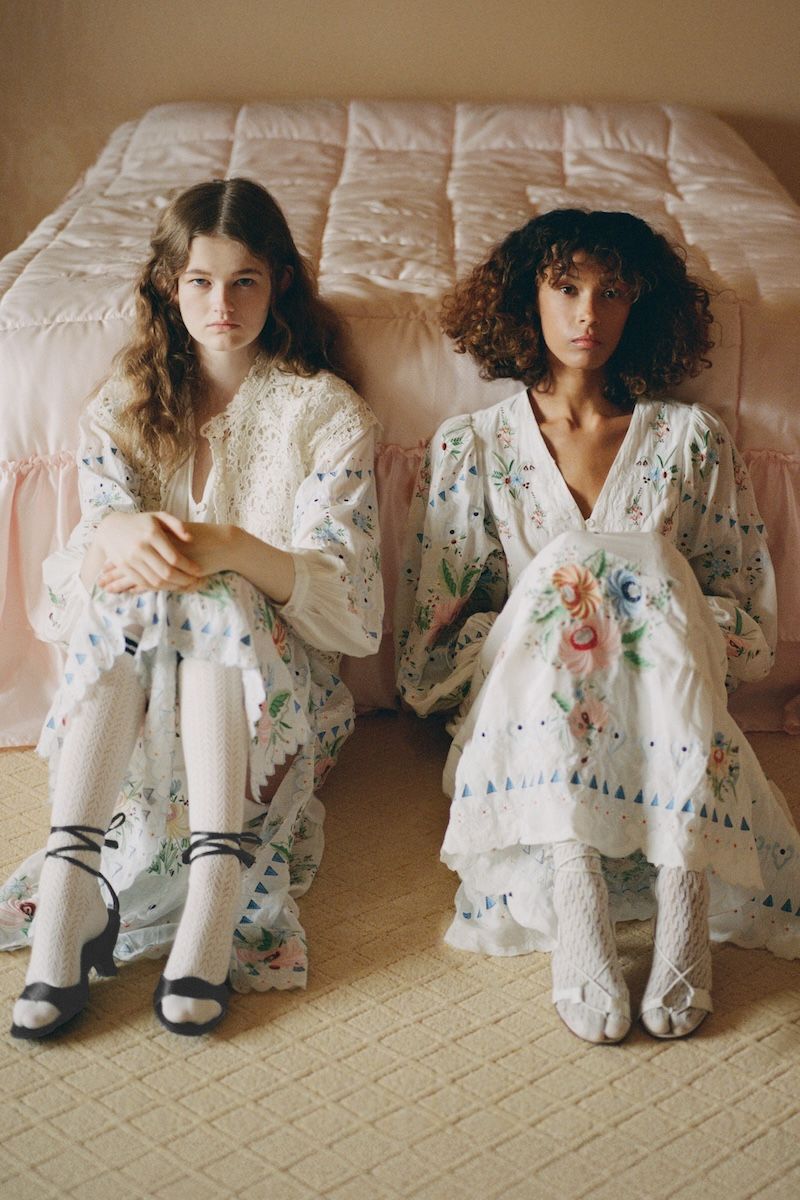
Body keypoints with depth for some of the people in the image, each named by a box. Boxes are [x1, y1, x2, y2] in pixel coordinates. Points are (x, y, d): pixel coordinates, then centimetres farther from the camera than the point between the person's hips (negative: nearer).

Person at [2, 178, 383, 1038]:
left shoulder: (327, 413, 1)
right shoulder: (123, 406, 11)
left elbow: (350, 604, -10)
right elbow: (99, 521, -7)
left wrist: (233, 549, -30)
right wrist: (123, 533, -33)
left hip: (272, 684, -2)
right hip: (130, 693, 2)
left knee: (216, 602, -33)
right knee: (135, 588, -31)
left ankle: (213, 898, -44)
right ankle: (69, 896, -41)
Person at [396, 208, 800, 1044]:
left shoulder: (690, 441, 13)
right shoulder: (471, 447, 11)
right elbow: (428, 654, 5)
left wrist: (657, 600, -9)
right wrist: (551, 608, -12)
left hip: (667, 718, 1)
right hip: (521, 714, 0)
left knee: (639, 559, -28)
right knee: (574, 559, -29)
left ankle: (682, 900, -40)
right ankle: (575, 907, -42)